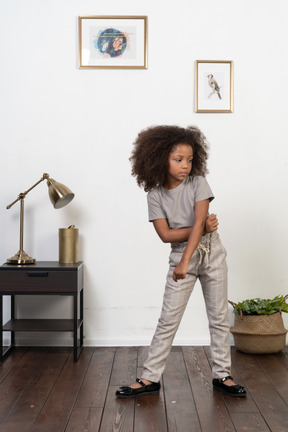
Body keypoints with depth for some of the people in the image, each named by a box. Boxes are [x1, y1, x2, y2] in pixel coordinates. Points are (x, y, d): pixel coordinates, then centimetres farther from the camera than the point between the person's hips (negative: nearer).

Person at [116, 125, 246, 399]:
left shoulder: (197, 183, -9)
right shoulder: (155, 195, -7)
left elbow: (199, 221, -19)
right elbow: (166, 234, -12)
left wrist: (185, 262, -26)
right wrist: (201, 228, -18)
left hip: (211, 254, 1)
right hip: (181, 256, 0)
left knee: (219, 317, 7)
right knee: (168, 320, 0)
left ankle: (221, 376, 19)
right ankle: (150, 378, 9)